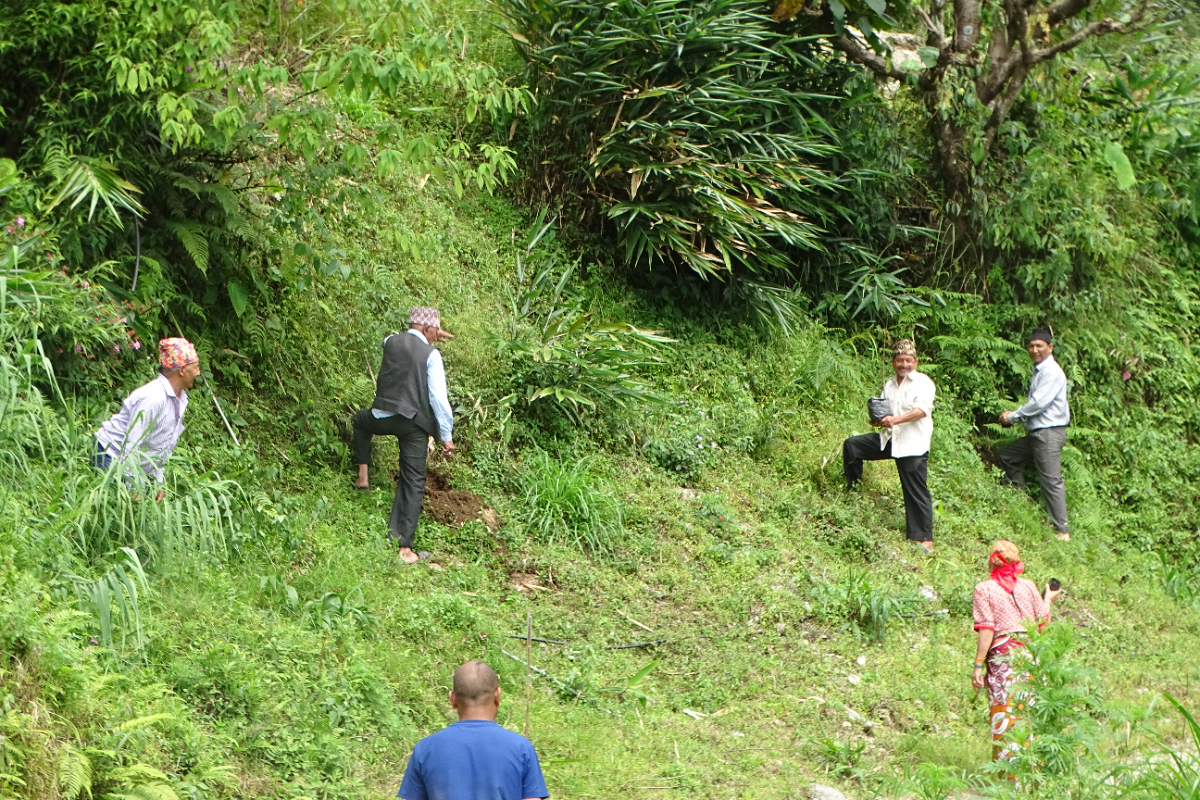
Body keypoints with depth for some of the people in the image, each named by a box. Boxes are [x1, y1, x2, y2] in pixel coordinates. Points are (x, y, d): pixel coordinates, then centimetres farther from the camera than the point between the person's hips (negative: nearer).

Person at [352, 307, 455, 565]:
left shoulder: (391, 342, 6)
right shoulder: (431, 354, -7)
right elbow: (438, 397, -12)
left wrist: (430, 337, 44)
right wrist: (446, 435, -6)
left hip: (382, 417, 3)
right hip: (415, 424, -3)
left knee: (361, 420, 39)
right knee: (413, 483, 3)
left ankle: (363, 475, 27)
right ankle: (404, 546, -5)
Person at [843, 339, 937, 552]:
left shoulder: (922, 383, -6)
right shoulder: (889, 385, 17)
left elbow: (922, 409, -20)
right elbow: (884, 412, 20)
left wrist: (896, 420, -31)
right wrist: (878, 420, -5)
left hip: (913, 444, -7)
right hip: (890, 439, 7)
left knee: (916, 492, -7)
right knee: (852, 446, 1)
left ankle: (924, 539, -4)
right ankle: (852, 492, 15)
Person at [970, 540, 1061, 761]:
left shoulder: (984, 589, -3)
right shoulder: (1028, 586, 7)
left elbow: (987, 629, -10)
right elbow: (1043, 622, 10)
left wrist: (978, 665, -9)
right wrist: (1048, 599, 29)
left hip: (1002, 657, -3)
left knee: (1004, 714, 1)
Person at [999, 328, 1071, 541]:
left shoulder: (1052, 372, -15)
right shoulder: (1038, 371, 15)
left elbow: (1038, 403, -20)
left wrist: (1012, 417, -8)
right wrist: (1015, 416, 3)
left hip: (1050, 433, -11)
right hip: (1036, 432, 11)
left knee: (1051, 481, -11)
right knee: (1007, 455, 22)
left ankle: (1062, 531, -9)